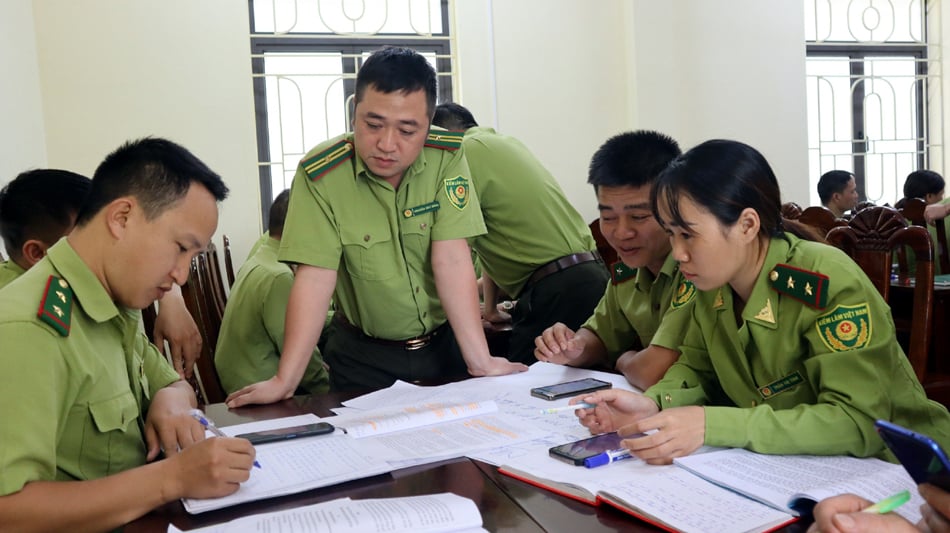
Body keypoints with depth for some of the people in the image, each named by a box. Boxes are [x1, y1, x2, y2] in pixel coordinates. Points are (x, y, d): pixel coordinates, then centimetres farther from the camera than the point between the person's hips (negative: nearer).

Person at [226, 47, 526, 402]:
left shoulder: (447, 159, -14)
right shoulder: (320, 174, -18)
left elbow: (451, 260, -17)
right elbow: (316, 277, -20)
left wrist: (481, 361, -23)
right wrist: (285, 381, -26)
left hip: (446, 342, 1)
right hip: (363, 356, -1)